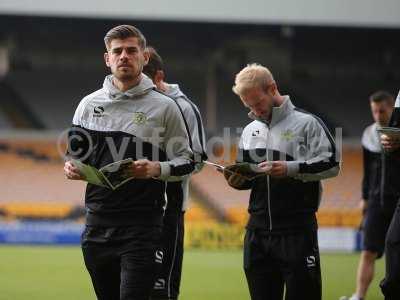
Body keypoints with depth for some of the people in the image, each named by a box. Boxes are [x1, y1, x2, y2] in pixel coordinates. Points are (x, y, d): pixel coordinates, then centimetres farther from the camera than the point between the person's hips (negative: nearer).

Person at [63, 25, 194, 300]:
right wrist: (71, 167, -2)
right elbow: (75, 151, 22)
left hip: (141, 225, -4)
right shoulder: (89, 104, 11)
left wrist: (156, 169, -17)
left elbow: (186, 161, 3)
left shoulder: (164, 106, 1)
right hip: (98, 222, 4)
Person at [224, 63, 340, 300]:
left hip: (297, 229, -6)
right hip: (258, 230, 6)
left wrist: (290, 169, -20)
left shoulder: (306, 123, -2)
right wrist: (238, 180, 1)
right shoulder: (250, 131, 17)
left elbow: (331, 164, -10)